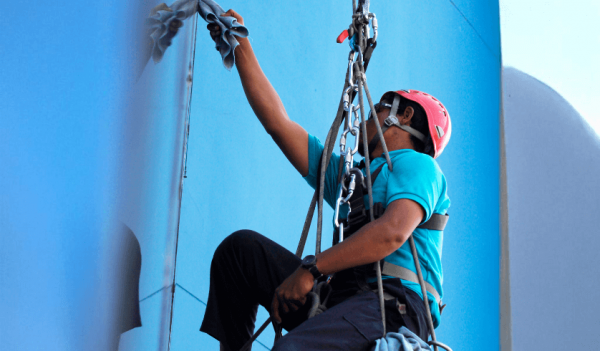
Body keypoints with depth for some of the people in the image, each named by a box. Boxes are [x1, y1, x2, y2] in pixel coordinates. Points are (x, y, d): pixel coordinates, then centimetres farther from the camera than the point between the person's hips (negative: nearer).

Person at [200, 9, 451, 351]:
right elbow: (277, 121, 27)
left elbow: (392, 232, -17)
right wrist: (241, 47, 29)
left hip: (394, 302, -8)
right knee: (242, 246, 0)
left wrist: (310, 269, -19)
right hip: (343, 295, 8)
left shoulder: (416, 164, 4)